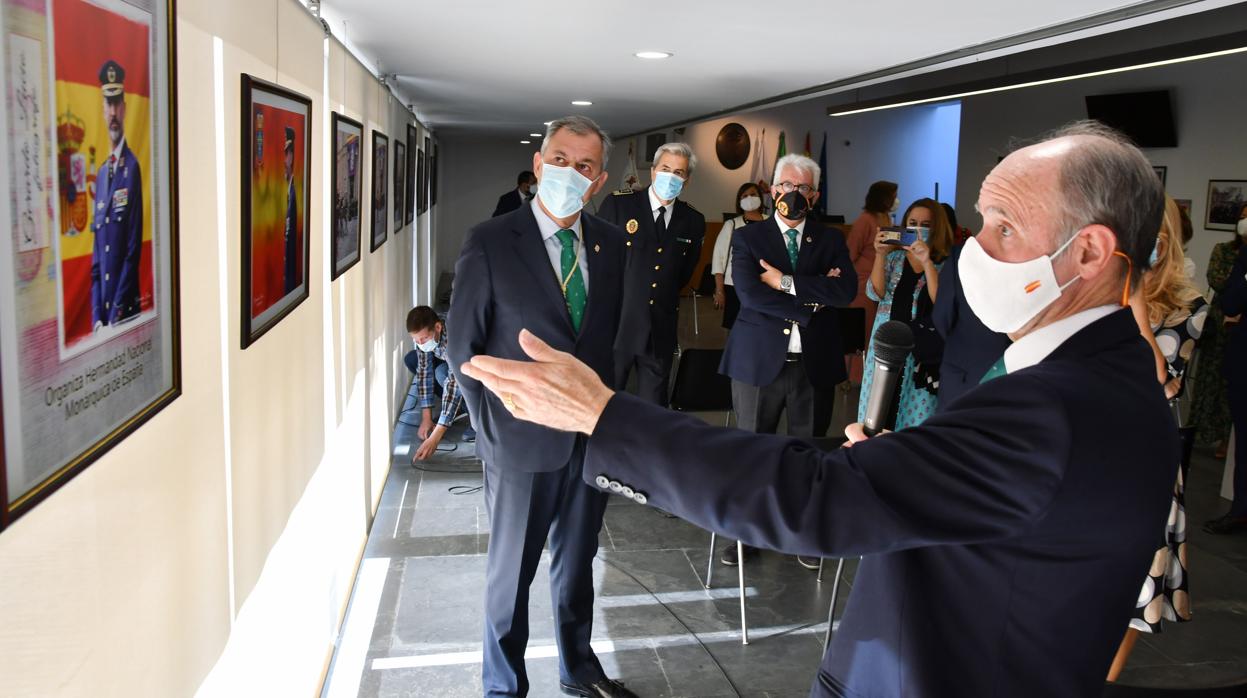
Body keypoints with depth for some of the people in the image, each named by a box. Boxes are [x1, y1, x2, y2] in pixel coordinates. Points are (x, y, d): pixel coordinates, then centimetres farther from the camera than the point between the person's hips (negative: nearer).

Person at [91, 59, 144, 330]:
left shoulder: (133, 168, -8)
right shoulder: (101, 173, 12)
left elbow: (133, 252, -12)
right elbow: (96, 258, 11)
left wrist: (116, 313, -14)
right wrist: (97, 316, 0)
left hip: (127, 311, -6)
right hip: (102, 315, 6)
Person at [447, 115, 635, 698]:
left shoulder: (610, 243, 2)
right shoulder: (490, 242, -11)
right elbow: (464, 345, -7)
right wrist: (489, 424, -7)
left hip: (592, 434, 4)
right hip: (523, 438, -4)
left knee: (576, 563, 21)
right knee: (512, 571, 12)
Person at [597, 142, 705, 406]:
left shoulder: (693, 222, 5)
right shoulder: (618, 203, -4)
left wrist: (666, 299, 11)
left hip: (661, 332, 3)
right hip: (615, 325, -3)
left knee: (654, 410, 12)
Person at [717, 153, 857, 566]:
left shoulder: (830, 240, 8)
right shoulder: (748, 238, 2)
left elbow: (846, 289, -10)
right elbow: (749, 293, -14)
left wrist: (787, 282, -15)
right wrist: (811, 301, -14)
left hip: (815, 362, 2)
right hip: (760, 360, -2)